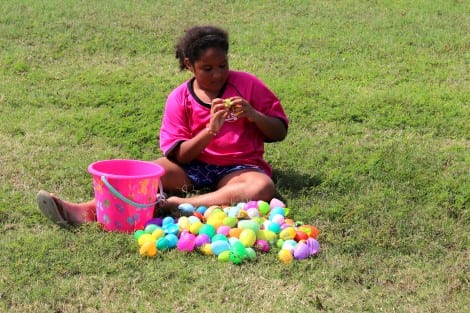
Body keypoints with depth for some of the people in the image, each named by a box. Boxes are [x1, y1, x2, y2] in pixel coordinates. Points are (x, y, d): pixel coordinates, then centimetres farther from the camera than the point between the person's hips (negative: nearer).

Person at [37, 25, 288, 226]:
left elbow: (279, 133, 2)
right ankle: (87, 211, -43)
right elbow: (179, 155, -7)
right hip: (192, 167, 1)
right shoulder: (180, 98, -1)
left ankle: (173, 205, -41)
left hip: (238, 168, -1)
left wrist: (254, 115, -18)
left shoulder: (247, 84, -2)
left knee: (263, 187, -35)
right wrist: (210, 130, -23)